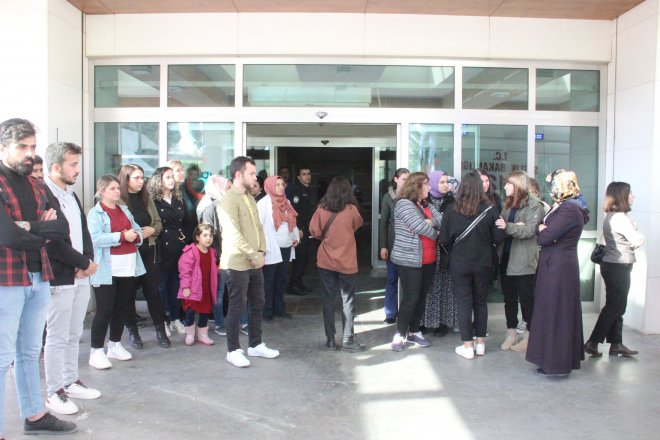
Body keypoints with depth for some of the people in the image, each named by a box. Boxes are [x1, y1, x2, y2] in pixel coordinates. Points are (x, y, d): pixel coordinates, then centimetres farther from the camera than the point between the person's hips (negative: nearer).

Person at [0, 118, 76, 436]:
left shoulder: (38, 187, 12)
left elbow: (63, 228, 1)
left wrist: (30, 226, -14)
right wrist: (44, 233, -4)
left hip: (39, 279, 7)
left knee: (30, 352, 17)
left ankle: (34, 415, 29)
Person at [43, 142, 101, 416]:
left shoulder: (71, 195, 14)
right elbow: (53, 242, -20)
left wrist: (87, 261, -3)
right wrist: (85, 263, -12)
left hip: (80, 276, 8)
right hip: (59, 278, -8)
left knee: (74, 334, 15)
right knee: (57, 337, 1)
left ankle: (70, 381, 28)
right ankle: (54, 392, 12)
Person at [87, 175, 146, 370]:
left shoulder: (124, 210, 17)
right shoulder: (95, 213, -6)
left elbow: (137, 231, 14)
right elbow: (96, 238, -20)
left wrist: (135, 236, -9)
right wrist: (122, 236, -21)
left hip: (128, 268, 7)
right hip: (107, 270, -7)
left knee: (122, 308, 13)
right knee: (105, 310, -4)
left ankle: (115, 345, 27)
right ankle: (96, 351, 6)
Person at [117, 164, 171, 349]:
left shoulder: (146, 198, 10)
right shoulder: (118, 200, -9)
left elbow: (158, 222, 14)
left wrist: (152, 230, -6)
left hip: (147, 252, 4)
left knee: (153, 291, 7)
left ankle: (160, 330, 16)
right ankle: (132, 332, 21)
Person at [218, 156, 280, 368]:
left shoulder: (250, 198, 12)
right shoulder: (228, 200, -15)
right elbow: (234, 235, -21)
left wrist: (261, 252, 2)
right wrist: (255, 256, -16)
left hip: (254, 263, 8)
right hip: (237, 264, -8)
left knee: (258, 304, 15)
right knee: (236, 308, 1)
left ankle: (256, 345, 28)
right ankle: (233, 350, 15)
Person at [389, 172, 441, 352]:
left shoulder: (427, 205, 14)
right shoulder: (404, 204, -11)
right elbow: (420, 227, -19)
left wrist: (431, 222, -17)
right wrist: (436, 233, -4)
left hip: (428, 260, 8)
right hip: (409, 260, -8)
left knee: (422, 297, 12)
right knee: (410, 298, -6)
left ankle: (414, 332, 24)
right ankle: (400, 334, 7)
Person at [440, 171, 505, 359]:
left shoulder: (451, 210, -11)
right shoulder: (489, 210, -11)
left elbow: (444, 239, -7)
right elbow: (498, 237, -6)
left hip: (459, 264, -1)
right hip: (483, 264, 1)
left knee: (463, 303, 7)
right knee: (480, 302, 16)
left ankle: (467, 346, 11)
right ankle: (480, 343, 23)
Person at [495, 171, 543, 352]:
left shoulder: (534, 205, -7)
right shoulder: (508, 204, 15)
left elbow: (530, 230, -20)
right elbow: (501, 228, 11)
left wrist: (508, 227, -31)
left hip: (524, 261, -7)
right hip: (506, 259, 7)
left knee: (526, 299, 4)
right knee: (509, 298, 12)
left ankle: (528, 336, 14)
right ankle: (511, 333, 22)